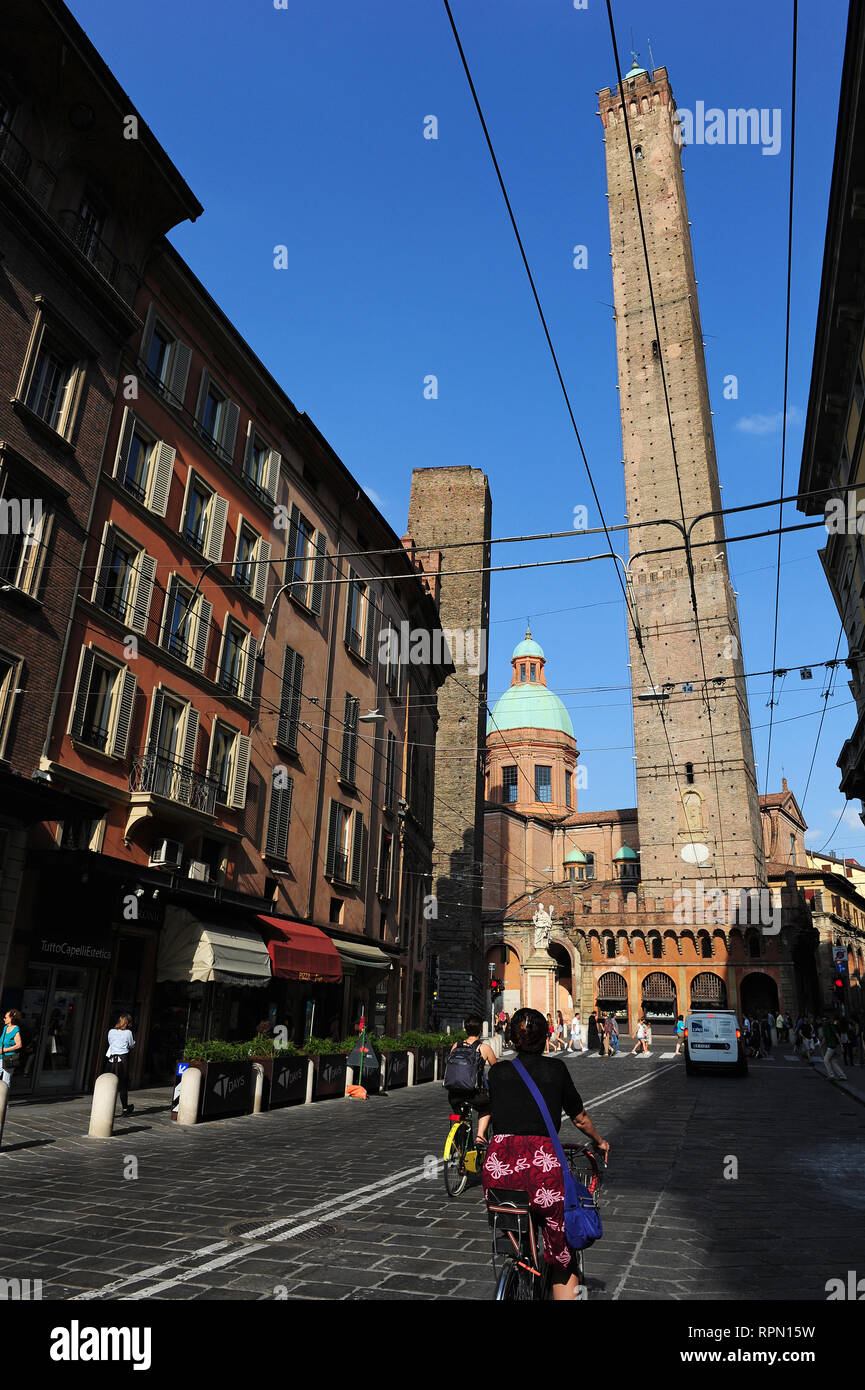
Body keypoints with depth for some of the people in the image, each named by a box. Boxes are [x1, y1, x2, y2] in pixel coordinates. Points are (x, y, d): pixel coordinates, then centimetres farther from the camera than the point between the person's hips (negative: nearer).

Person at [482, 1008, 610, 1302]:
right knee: (563, 1258, 15)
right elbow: (580, 1119, 23)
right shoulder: (556, 1071, 9)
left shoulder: (498, 1072, 14)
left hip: (497, 1169, 2)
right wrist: (600, 1142, 43)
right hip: (542, 1164, -2)